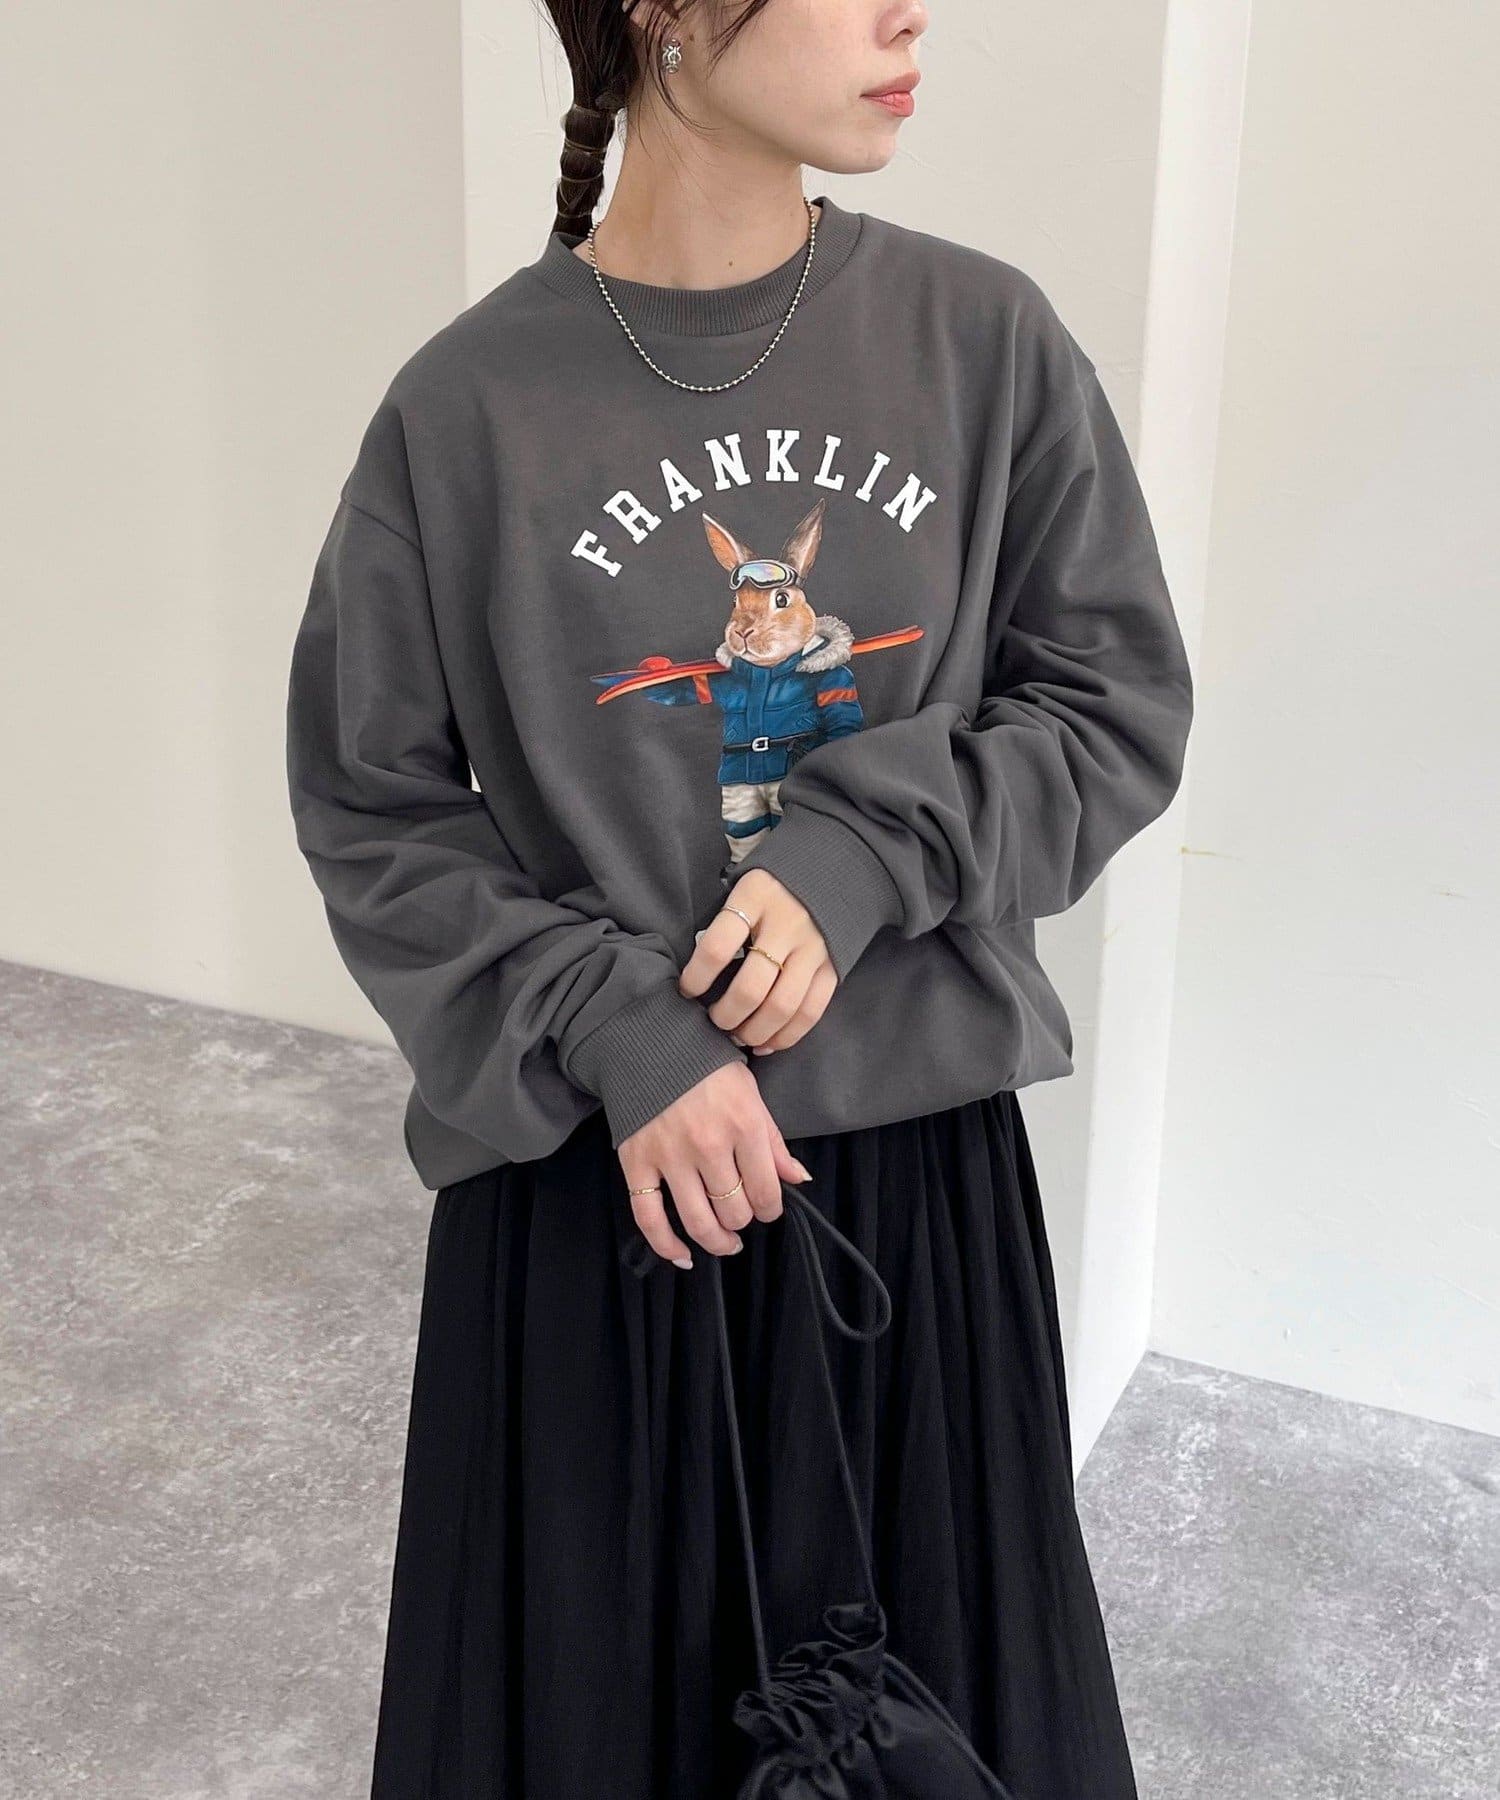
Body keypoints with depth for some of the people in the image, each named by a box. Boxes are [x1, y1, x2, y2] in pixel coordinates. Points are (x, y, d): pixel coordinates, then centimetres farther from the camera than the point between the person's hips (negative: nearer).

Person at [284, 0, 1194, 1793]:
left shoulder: (987, 340, -4)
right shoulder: (468, 408, -9)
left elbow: (1119, 706, 2)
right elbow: (371, 810, -2)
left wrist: (863, 857, -14)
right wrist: (610, 1026, -14)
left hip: (921, 1163, 2)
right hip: (591, 1174, -1)